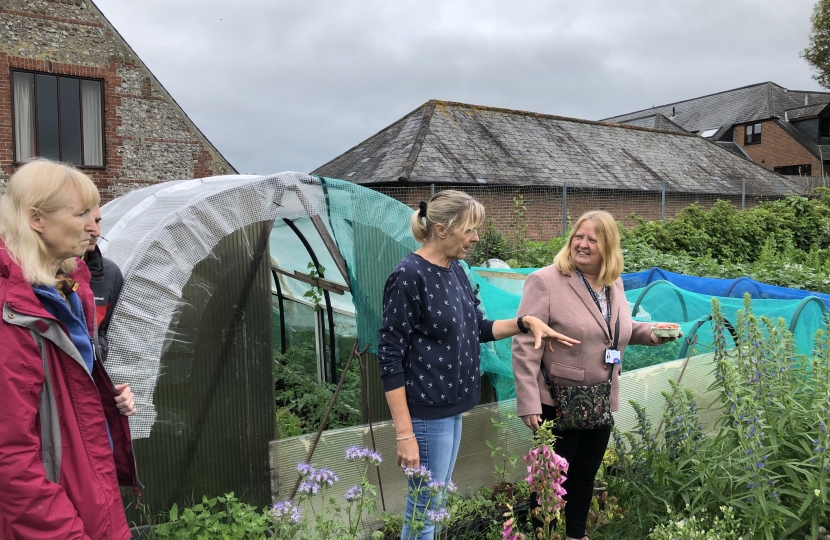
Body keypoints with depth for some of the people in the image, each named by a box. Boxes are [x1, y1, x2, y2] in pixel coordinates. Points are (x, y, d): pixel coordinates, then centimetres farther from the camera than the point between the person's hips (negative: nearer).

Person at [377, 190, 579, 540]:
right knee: (425, 508, 6)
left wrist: (525, 322, 1)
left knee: (437, 502, 20)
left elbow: (477, 328, 17)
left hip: (452, 406, 8)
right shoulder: (409, 276, -19)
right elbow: (390, 357, -19)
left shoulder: (455, 270, 6)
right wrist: (404, 434, -19)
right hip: (426, 413, -8)